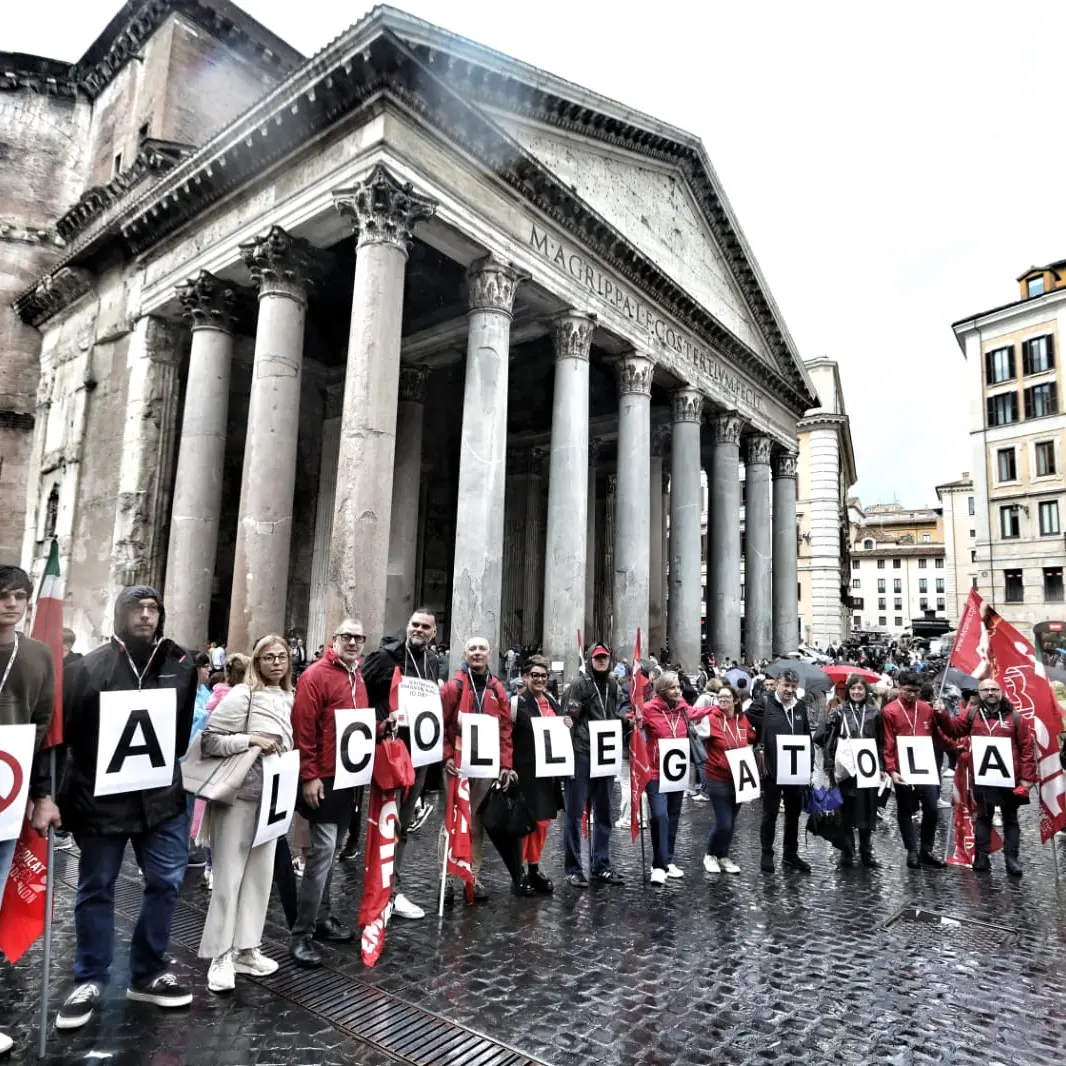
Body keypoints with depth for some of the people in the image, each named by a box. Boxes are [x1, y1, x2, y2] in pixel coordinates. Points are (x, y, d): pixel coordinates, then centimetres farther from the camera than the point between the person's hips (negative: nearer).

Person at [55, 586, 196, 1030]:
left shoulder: (180, 665, 1)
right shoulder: (89, 667, -6)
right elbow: (62, 729, -3)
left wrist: (167, 766, 1)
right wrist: (63, 792, -5)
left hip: (161, 795, 3)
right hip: (99, 796, -2)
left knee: (166, 882, 6)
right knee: (95, 889, 12)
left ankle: (147, 974, 25)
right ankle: (90, 980, 30)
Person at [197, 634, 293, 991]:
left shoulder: (288, 699, 8)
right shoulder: (242, 695, -13)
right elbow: (209, 740, -16)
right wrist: (251, 739, -23)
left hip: (271, 796, 7)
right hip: (238, 795, -7)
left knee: (261, 873, 12)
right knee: (229, 875, 2)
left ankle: (245, 949, 24)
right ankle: (220, 956, 15)